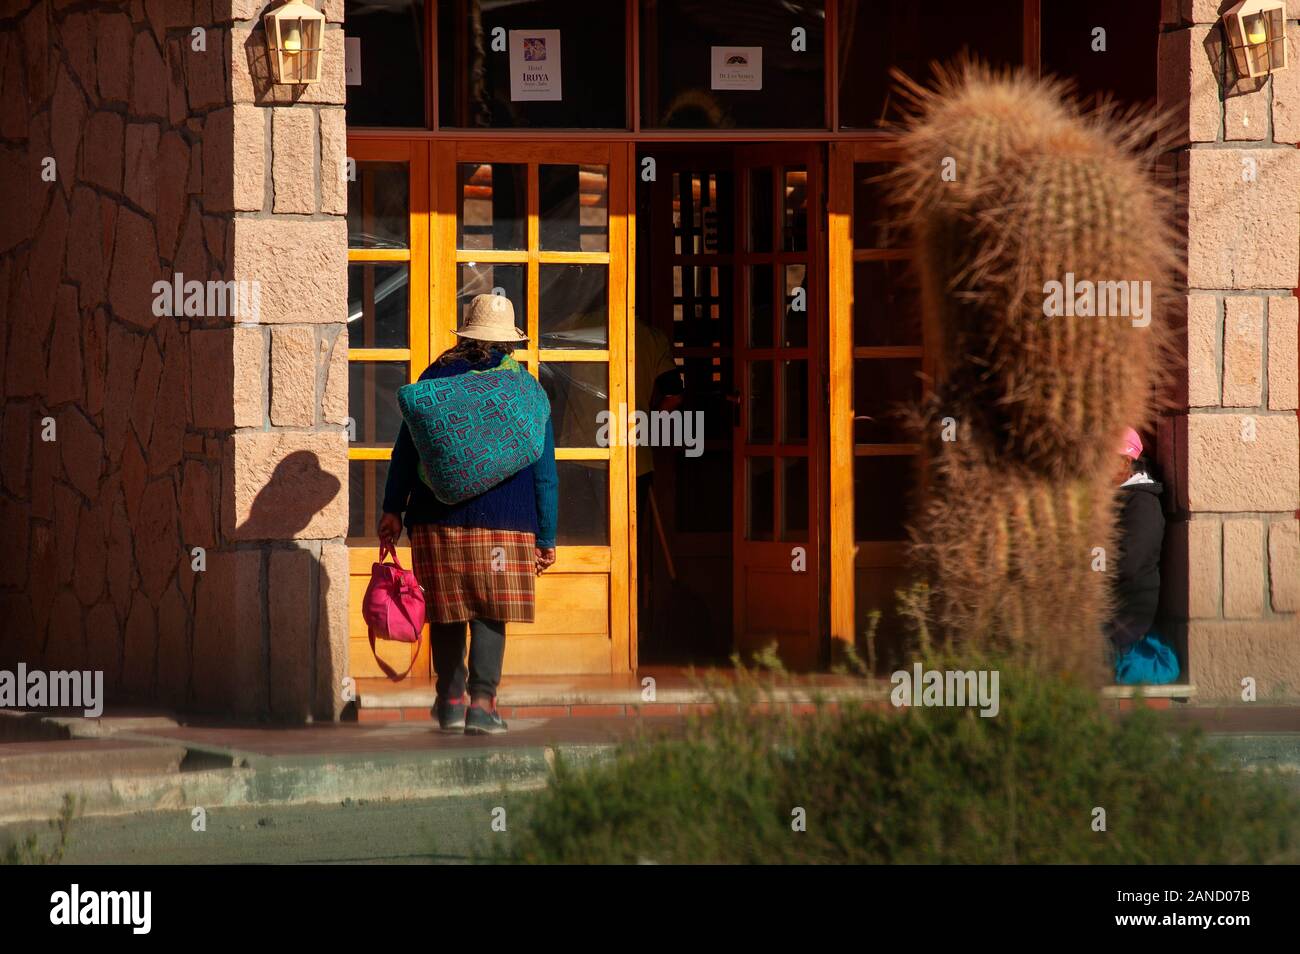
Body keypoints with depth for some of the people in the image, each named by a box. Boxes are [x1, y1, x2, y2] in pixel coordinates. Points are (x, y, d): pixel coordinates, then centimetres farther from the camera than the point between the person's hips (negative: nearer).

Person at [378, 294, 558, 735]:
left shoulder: (436, 378, 5)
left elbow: (405, 450, 5)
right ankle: (481, 701, -12)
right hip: (502, 523, -2)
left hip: (438, 517, 2)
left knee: (447, 612, 11)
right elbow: (544, 470, 4)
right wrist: (545, 537, 9)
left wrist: (393, 509, 10)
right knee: (490, 614, -1)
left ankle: (450, 701, 15)